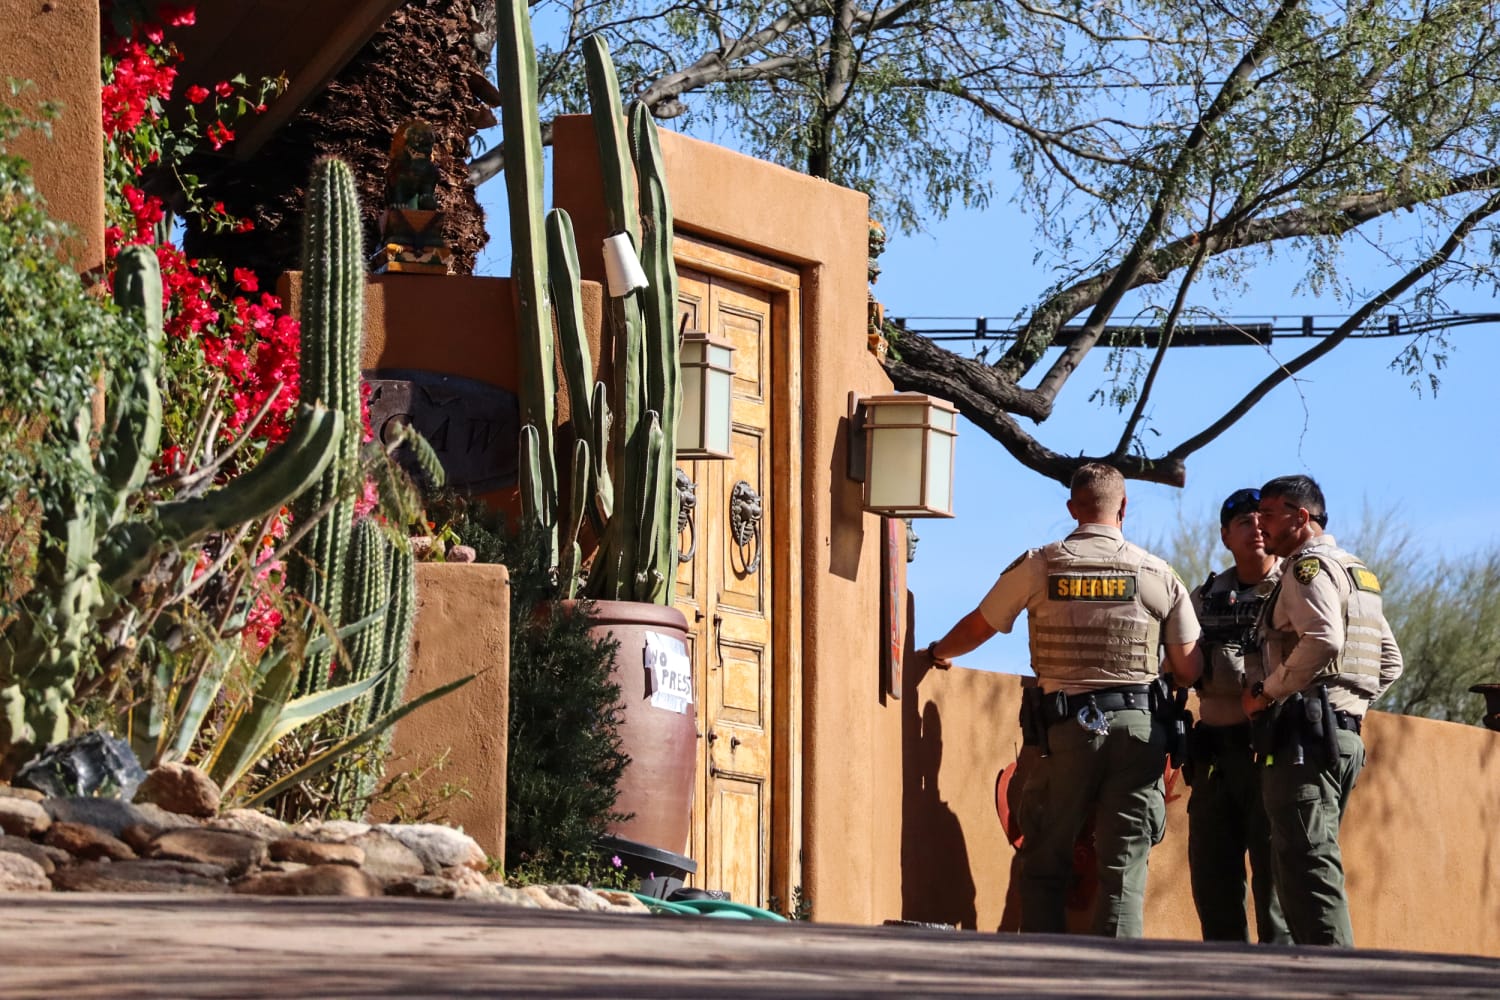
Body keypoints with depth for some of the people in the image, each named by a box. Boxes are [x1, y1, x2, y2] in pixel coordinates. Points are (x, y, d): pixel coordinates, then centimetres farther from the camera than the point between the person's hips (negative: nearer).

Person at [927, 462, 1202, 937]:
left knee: (1045, 863, 9)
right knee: (1124, 869, 1)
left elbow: (978, 626, 13)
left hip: (1066, 726, 0)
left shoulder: (1039, 566, 2)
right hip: (1138, 727, 0)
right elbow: (1189, 670, 4)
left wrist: (937, 653, 34)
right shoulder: (1159, 576, 3)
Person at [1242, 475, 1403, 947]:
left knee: (1307, 866, -14)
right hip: (1346, 735, 10)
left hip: (1306, 731, -10)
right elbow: (1390, 661, 27)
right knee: (1312, 867, 11)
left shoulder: (1308, 566, -6)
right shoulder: (1356, 572, 25)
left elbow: (1323, 640, -23)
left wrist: (1267, 692, -13)